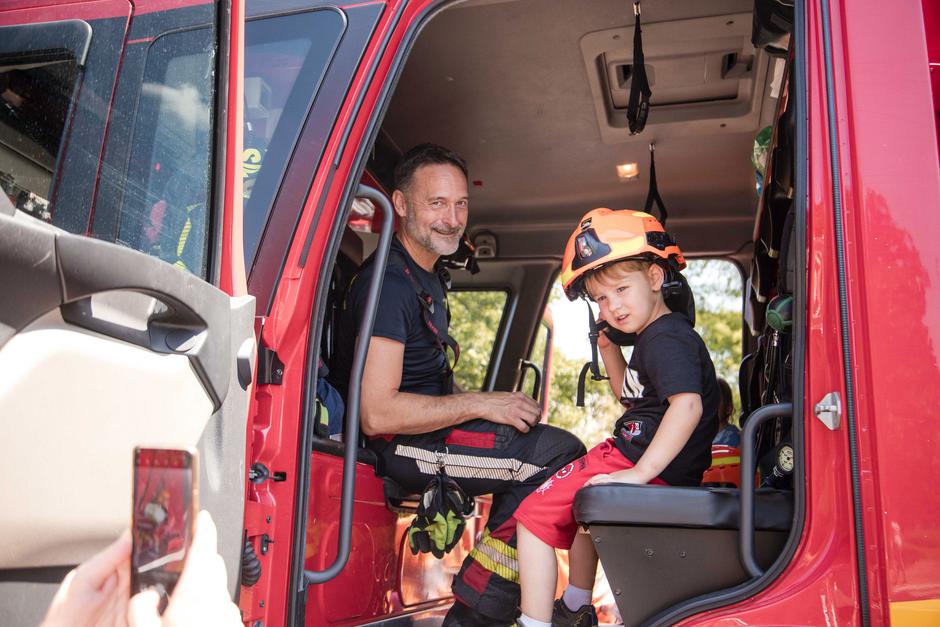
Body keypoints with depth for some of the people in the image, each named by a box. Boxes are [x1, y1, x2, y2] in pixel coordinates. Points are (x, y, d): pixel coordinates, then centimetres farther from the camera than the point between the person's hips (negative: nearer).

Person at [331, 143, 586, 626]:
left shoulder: (427, 278, 17)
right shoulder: (391, 283, -16)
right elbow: (377, 413, -24)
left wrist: (498, 405, 5)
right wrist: (480, 404, -17)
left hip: (425, 426, 10)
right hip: (396, 445, -10)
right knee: (561, 453, -16)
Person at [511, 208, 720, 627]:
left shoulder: (665, 338, -19)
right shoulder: (656, 336, 14)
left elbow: (688, 404, -34)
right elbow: (631, 395, 27)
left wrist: (640, 472, -34)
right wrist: (608, 348, 14)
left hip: (631, 461, -11)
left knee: (535, 516, -4)